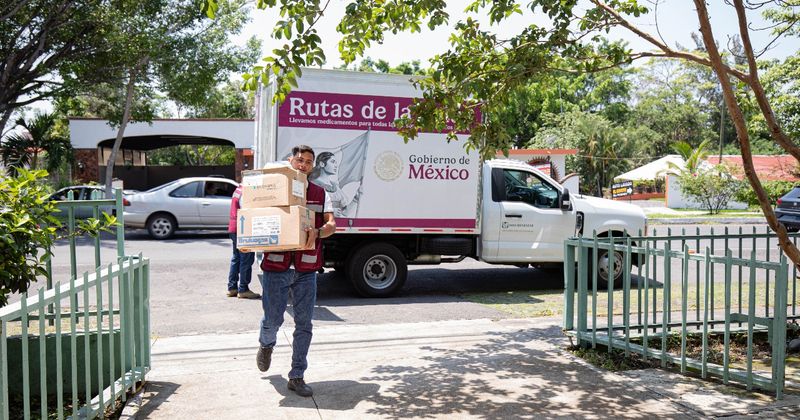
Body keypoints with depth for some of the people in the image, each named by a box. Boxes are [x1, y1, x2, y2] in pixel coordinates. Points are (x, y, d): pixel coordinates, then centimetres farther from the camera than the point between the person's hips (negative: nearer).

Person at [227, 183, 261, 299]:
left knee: (236, 259, 15)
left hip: (233, 229, 10)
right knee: (246, 260, -4)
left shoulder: (238, 190, 16)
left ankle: (232, 287, 19)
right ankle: (243, 289, 1)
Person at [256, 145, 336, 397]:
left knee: (304, 324, 3)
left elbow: (331, 225, -2)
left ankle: (297, 377, 15)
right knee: (273, 319, 3)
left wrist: (317, 232, -23)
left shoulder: (320, 194, 10)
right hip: (276, 266, -1)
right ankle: (266, 345, 39)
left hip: (306, 270, 2)